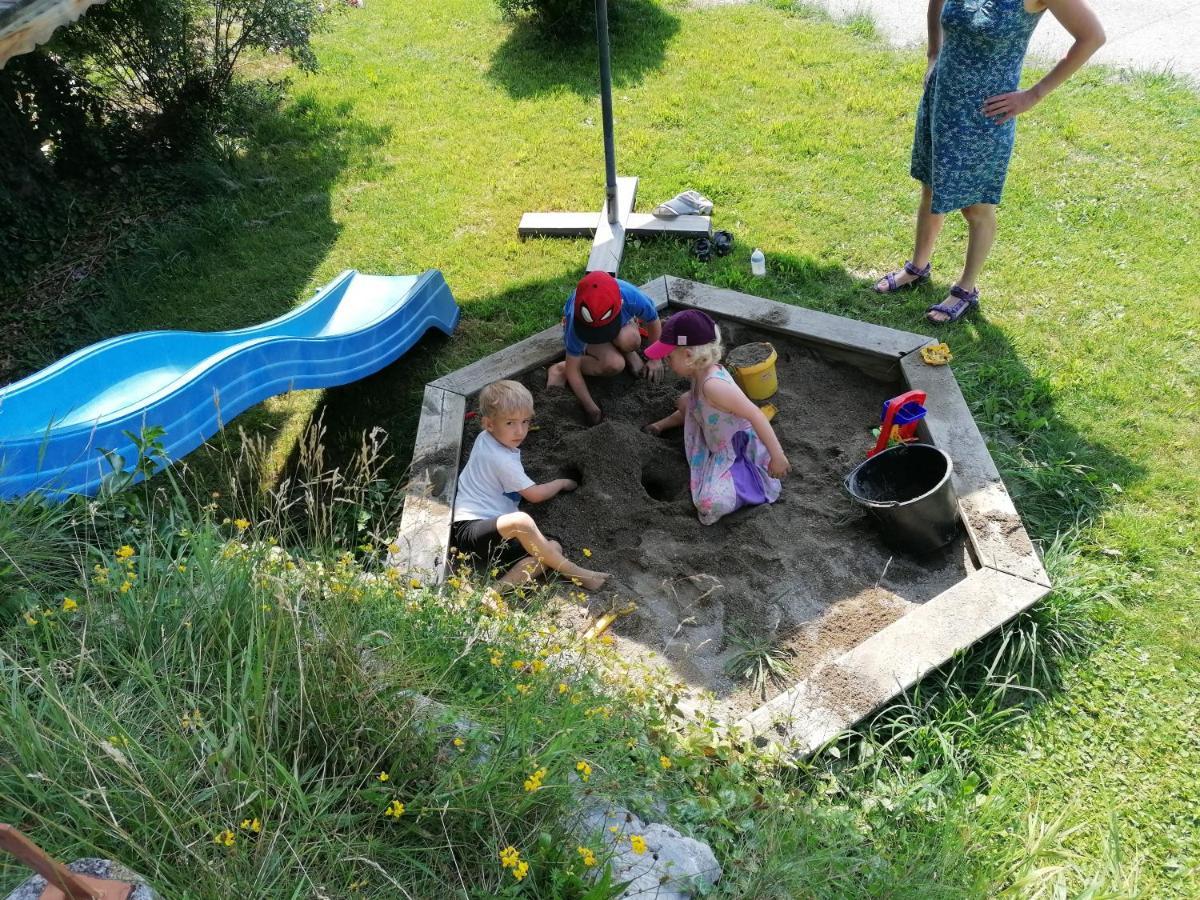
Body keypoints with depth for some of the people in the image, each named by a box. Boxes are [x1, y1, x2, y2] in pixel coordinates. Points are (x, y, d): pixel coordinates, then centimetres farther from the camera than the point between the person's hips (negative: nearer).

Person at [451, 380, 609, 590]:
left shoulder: (484, 439, 13)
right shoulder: (502, 460, -15)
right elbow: (535, 495, -3)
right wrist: (561, 483, 13)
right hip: (469, 532, -10)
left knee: (553, 548, -7)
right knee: (521, 521, -40)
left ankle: (504, 587, -24)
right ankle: (574, 573, -24)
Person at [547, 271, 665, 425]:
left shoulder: (633, 298, -39)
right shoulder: (575, 321, -41)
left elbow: (654, 321, -14)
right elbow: (573, 369, -28)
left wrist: (655, 359, -5)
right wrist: (591, 408, -27)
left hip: (622, 322, 2)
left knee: (628, 340, -36)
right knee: (614, 364, -32)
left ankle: (628, 353, -1)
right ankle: (561, 368, -11)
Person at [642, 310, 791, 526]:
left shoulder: (713, 384, -33)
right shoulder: (701, 373, -2)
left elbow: (754, 414, -36)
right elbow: (694, 407, 19)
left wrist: (777, 456, -35)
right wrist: (661, 425, 21)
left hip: (740, 450, -9)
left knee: (711, 503, -28)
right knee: (686, 403, 13)